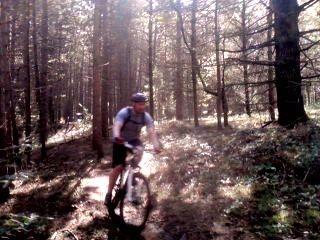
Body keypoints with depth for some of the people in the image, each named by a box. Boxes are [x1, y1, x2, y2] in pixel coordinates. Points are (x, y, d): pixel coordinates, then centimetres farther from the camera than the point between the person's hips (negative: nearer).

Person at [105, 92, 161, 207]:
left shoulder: (146, 116, -16)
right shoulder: (124, 112, -25)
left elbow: (151, 131, -28)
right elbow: (116, 126, -41)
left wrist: (156, 145, -46)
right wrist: (116, 136, -63)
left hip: (134, 140, 3)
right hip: (120, 141, -3)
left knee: (139, 150, -31)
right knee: (118, 167, -10)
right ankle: (109, 193, 5)